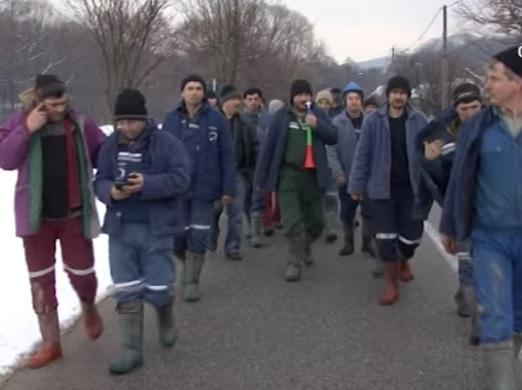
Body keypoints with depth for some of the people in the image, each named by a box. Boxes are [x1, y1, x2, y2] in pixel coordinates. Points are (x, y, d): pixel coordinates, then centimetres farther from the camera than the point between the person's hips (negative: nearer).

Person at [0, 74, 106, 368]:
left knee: (82, 273, 5)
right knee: (40, 279, 7)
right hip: (37, 216, 1)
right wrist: (27, 130, -24)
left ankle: (89, 310, 40)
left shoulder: (82, 124, -5)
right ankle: (50, 343, 20)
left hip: (74, 215, -1)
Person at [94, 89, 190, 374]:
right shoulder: (111, 145, 7)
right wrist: (111, 192, -16)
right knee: (126, 292, 4)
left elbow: (181, 179, -14)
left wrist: (146, 185, -26)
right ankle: (131, 350, 13)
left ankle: (166, 318, 37)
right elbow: (99, 181, 7)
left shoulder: (167, 143, -5)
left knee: (158, 289, 2)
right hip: (120, 229, 3)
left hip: (156, 228, -3)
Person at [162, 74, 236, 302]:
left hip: (204, 189, -2)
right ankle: (188, 265, 37)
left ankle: (192, 281, 18)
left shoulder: (216, 119, -4)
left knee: (198, 237, 3)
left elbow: (227, 156, -3)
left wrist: (229, 189, -7)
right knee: (177, 237, 7)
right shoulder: (171, 119, 2)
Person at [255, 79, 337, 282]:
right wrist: (261, 178, -4)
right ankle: (294, 262, 3)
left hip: (313, 175, 3)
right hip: (288, 174, -3)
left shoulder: (318, 115, 7)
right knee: (293, 222, -8)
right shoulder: (281, 116, -1)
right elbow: (268, 147, -2)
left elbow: (333, 138, 2)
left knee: (317, 222, 13)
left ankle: (305, 246, 41)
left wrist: (317, 125, -16)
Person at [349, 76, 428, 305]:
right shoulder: (374, 121, -2)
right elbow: (362, 155, 0)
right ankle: (391, 284, 15)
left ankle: (404, 261, 43)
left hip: (411, 188, 1)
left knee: (411, 236, 7)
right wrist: (357, 185, -2)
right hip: (382, 188, -1)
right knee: (385, 237, -2)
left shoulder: (419, 121, -1)